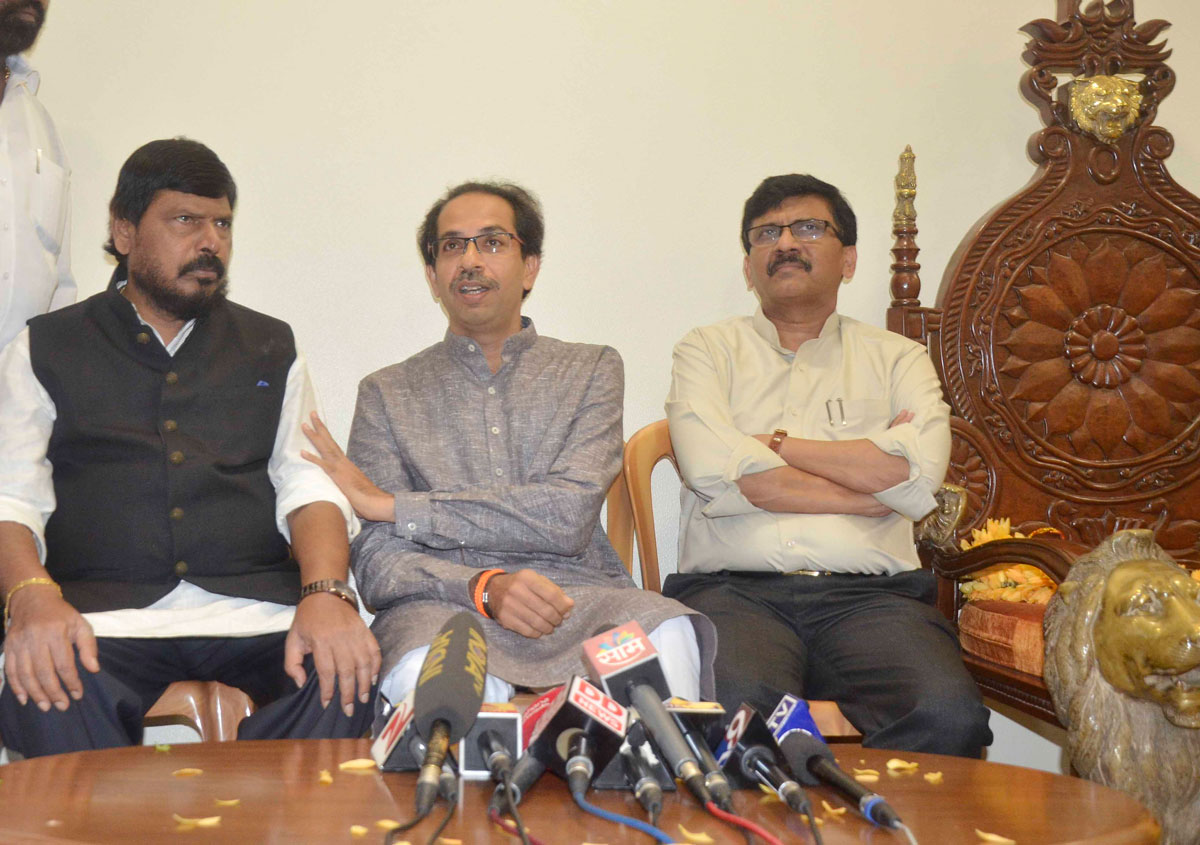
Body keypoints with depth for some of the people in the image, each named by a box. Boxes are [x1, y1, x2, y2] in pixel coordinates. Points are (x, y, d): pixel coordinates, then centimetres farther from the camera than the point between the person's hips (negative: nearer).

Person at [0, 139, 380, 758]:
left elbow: (310, 486, 9)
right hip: (103, 611, -1)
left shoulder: (270, 348, 21)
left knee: (342, 679, -29)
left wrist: (326, 594, -13)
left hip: (255, 610, 2)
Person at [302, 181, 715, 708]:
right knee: (426, 673, -37)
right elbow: (377, 563, 4)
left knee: (667, 636, -34)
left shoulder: (591, 369, 15)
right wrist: (485, 587, -18)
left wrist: (395, 505, -4)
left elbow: (568, 517, -3)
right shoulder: (387, 393, 15)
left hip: (579, 594, 1)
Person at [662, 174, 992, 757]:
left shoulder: (896, 358, 20)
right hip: (737, 589, -1)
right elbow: (715, 475, -3)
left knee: (950, 717, -28)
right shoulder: (708, 351, 17)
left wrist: (773, 443, 3)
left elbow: (917, 478, -1)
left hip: (869, 593, 2)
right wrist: (871, 478, 1)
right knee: (735, 709, -36)